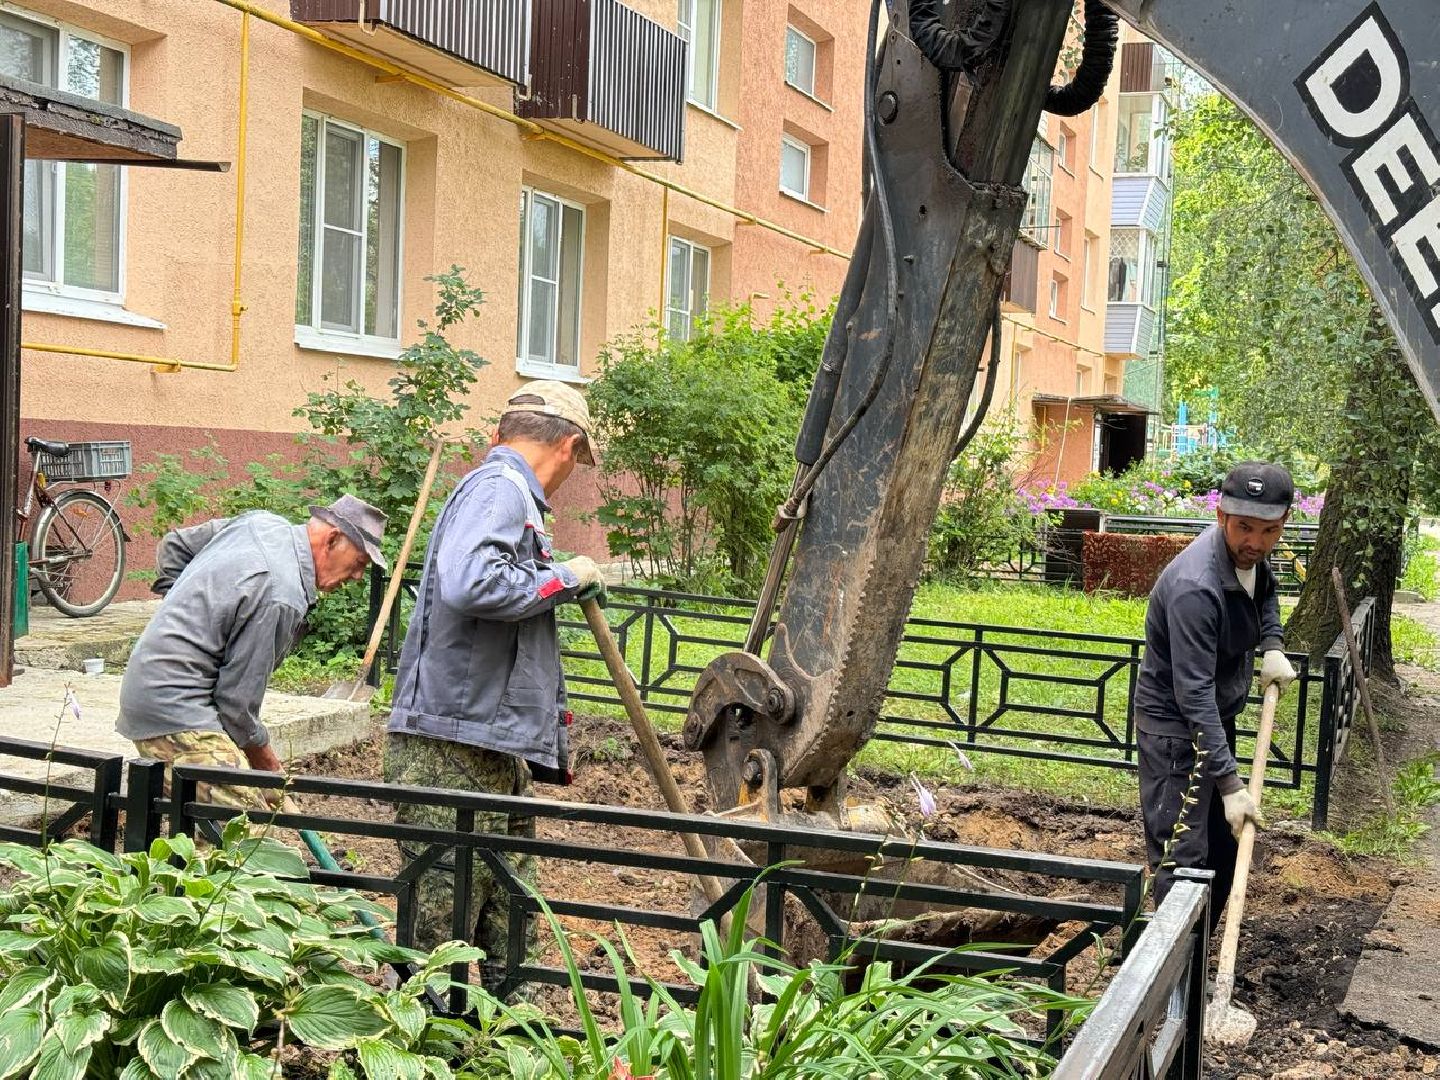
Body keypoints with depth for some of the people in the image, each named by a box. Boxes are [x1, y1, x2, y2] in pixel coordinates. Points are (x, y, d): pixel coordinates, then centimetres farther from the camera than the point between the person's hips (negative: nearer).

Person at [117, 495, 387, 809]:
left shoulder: (263, 522, 5)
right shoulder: (281, 597, -22)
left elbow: (174, 545, 20)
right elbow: (238, 697, -16)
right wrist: (263, 756, 1)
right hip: (177, 714, -10)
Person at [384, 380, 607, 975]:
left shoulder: (508, 493, 21)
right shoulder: (499, 488, -11)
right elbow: (468, 585, -31)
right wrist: (565, 578, -15)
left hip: (496, 753, 10)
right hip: (453, 752, -10)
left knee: (510, 928, 15)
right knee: (438, 934, -2)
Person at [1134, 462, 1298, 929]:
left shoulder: (1248, 556, -5)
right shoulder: (1195, 587, -32)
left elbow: (1266, 593, 22)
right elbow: (1194, 696, -33)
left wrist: (1272, 646, 3)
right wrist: (1230, 784, -33)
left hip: (1216, 719, 9)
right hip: (1177, 728, -9)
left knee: (1223, 853, 16)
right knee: (1184, 861, -12)